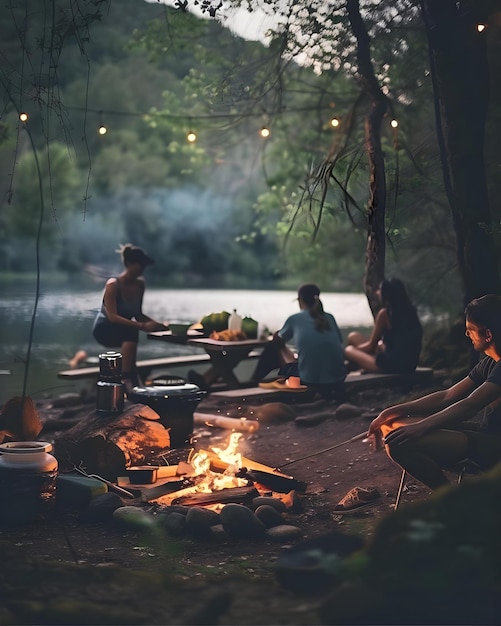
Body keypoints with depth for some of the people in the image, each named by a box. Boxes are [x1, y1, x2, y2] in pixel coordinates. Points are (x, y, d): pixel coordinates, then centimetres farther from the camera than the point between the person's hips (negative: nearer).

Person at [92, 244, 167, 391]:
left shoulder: (140, 284, -1)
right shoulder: (113, 284, -20)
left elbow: (138, 314, 7)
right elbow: (112, 317, -28)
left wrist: (157, 323, -11)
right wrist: (142, 326, -36)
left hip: (122, 329, 6)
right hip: (104, 329, -6)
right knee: (132, 334, -36)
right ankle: (127, 379, -35)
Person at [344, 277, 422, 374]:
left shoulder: (385, 313, -14)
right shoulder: (410, 311, 6)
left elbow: (371, 346, -2)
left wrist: (354, 348, 15)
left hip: (389, 366, -8)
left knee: (349, 350, 10)